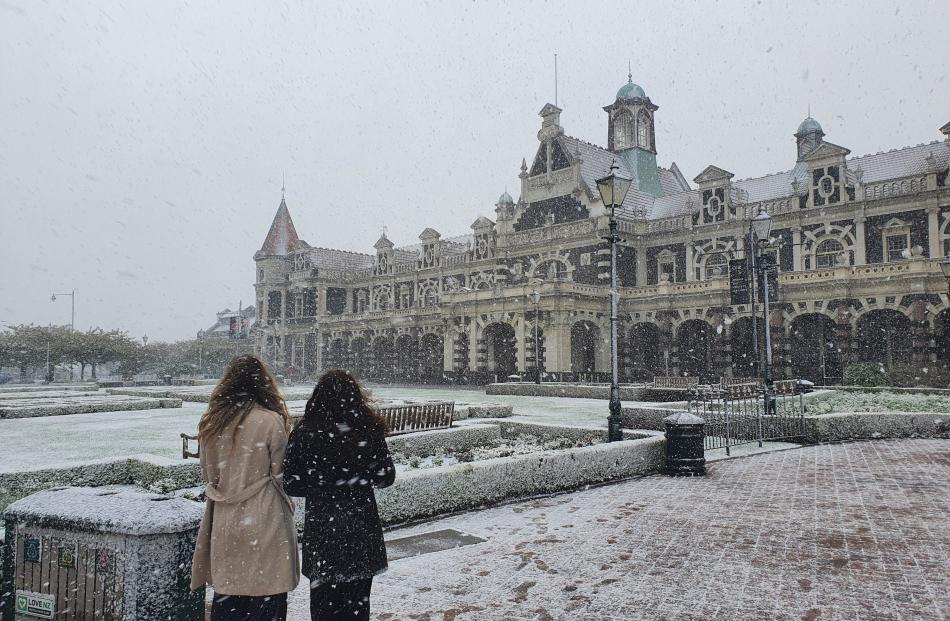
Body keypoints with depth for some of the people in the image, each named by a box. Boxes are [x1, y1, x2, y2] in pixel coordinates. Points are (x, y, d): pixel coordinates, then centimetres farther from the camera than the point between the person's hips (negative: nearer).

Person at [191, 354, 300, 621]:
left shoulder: (211, 422, 1)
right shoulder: (271, 421, -14)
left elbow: (207, 474, 10)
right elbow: (281, 476, -6)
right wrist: (287, 506, 11)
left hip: (224, 521, 5)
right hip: (264, 524, -5)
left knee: (226, 596, 16)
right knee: (266, 599, 6)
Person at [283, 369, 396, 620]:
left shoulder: (304, 433, -11)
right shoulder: (370, 430, -8)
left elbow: (291, 485, -8)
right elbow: (386, 476, -1)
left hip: (321, 528, -1)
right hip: (362, 527, 1)